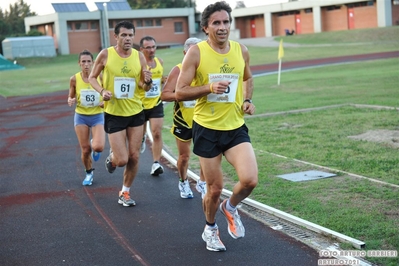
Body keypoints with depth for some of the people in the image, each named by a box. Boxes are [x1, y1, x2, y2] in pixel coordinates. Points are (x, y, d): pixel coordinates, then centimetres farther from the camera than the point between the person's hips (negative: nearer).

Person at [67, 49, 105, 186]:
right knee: (85, 150, 3)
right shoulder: (74, 79, -5)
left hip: (97, 116, -1)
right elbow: (70, 98, 7)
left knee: (98, 147, -20)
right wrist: (71, 101, -16)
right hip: (81, 117, 1)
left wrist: (104, 102, -18)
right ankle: (89, 173, 30)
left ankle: (94, 146, 19)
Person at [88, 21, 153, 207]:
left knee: (134, 157, 5)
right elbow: (92, 77, 3)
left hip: (136, 112, 3)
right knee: (122, 160, -5)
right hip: (114, 114, -3)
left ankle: (125, 192, 24)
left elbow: (145, 88, 6)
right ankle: (111, 158, 32)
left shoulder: (139, 56, -2)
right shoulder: (105, 54, -9)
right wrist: (102, 91, -16)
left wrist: (148, 82, -18)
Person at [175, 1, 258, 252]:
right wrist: (209, 87, -24)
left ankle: (230, 208, 18)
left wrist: (248, 100, 4)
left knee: (250, 179, -16)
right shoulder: (196, 53, -10)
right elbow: (180, 92, -10)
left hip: (236, 127, 3)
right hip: (207, 129, -3)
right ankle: (210, 229, 36)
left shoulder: (241, 51, 2)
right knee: (215, 189, 6)